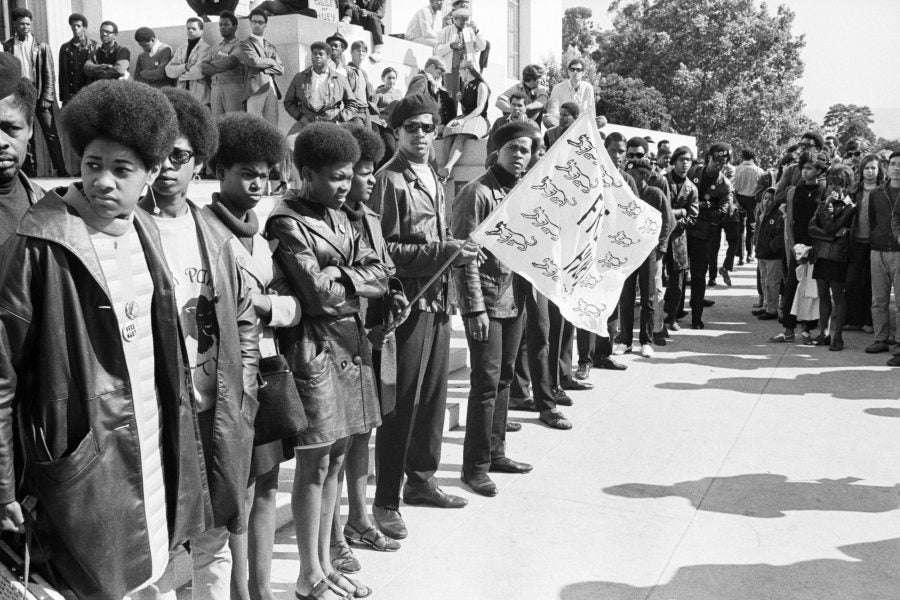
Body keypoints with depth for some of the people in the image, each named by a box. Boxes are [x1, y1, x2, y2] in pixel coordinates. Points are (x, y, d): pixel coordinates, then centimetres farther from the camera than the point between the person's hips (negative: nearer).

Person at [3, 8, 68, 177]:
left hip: (40, 96, -1)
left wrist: (47, 98, -7)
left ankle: (61, 172, 1)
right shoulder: (7, 47, 5)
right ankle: (30, 174, 11)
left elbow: (49, 75, 1)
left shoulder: (41, 46, 3)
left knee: (51, 136, -3)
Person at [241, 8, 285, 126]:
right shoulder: (245, 44, 10)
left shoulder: (271, 46, 25)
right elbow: (254, 61, -8)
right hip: (255, 89, -4)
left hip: (272, 89, 4)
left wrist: (264, 69, -2)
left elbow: (281, 69, 13)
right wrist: (271, 61, 6)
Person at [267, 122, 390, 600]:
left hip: (351, 345, 8)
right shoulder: (286, 222, -11)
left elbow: (380, 273, 8)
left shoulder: (339, 218, 15)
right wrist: (358, 280, -2)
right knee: (314, 465, 0)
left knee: (335, 459, 13)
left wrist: (340, 279, -8)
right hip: (314, 349, -8)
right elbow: (318, 294, -18)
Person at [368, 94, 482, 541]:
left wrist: (457, 249, 7)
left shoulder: (434, 179, 17)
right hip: (408, 301, -9)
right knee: (402, 402, -3)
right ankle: (386, 501, 8)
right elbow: (384, 249, -18)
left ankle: (421, 480, 31)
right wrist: (442, 252, -20)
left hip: (438, 300, 9)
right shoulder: (389, 180, -11)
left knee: (433, 395, 16)